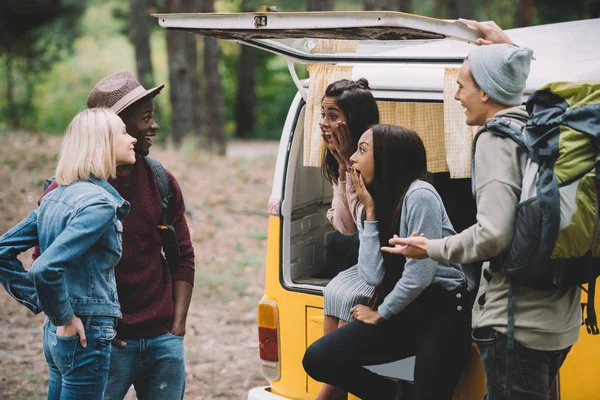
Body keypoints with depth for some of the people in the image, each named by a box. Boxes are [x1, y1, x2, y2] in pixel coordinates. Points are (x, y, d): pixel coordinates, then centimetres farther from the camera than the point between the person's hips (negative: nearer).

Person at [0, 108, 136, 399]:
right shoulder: (99, 203, -18)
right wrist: (64, 318, -15)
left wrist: (43, 302, 13)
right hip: (86, 335, -9)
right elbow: (45, 269, -28)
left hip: (54, 335, 9)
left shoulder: (55, 197, 9)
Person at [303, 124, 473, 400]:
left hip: (442, 311, -7)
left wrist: (380, 314, -4)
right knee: (317, 359, -4)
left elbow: (419, 276, -18)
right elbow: (373, 276, -6)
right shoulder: (370, 205, 6)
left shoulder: (419, 196, -17)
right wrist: (370, 214, -9)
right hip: (403, 311, 7)